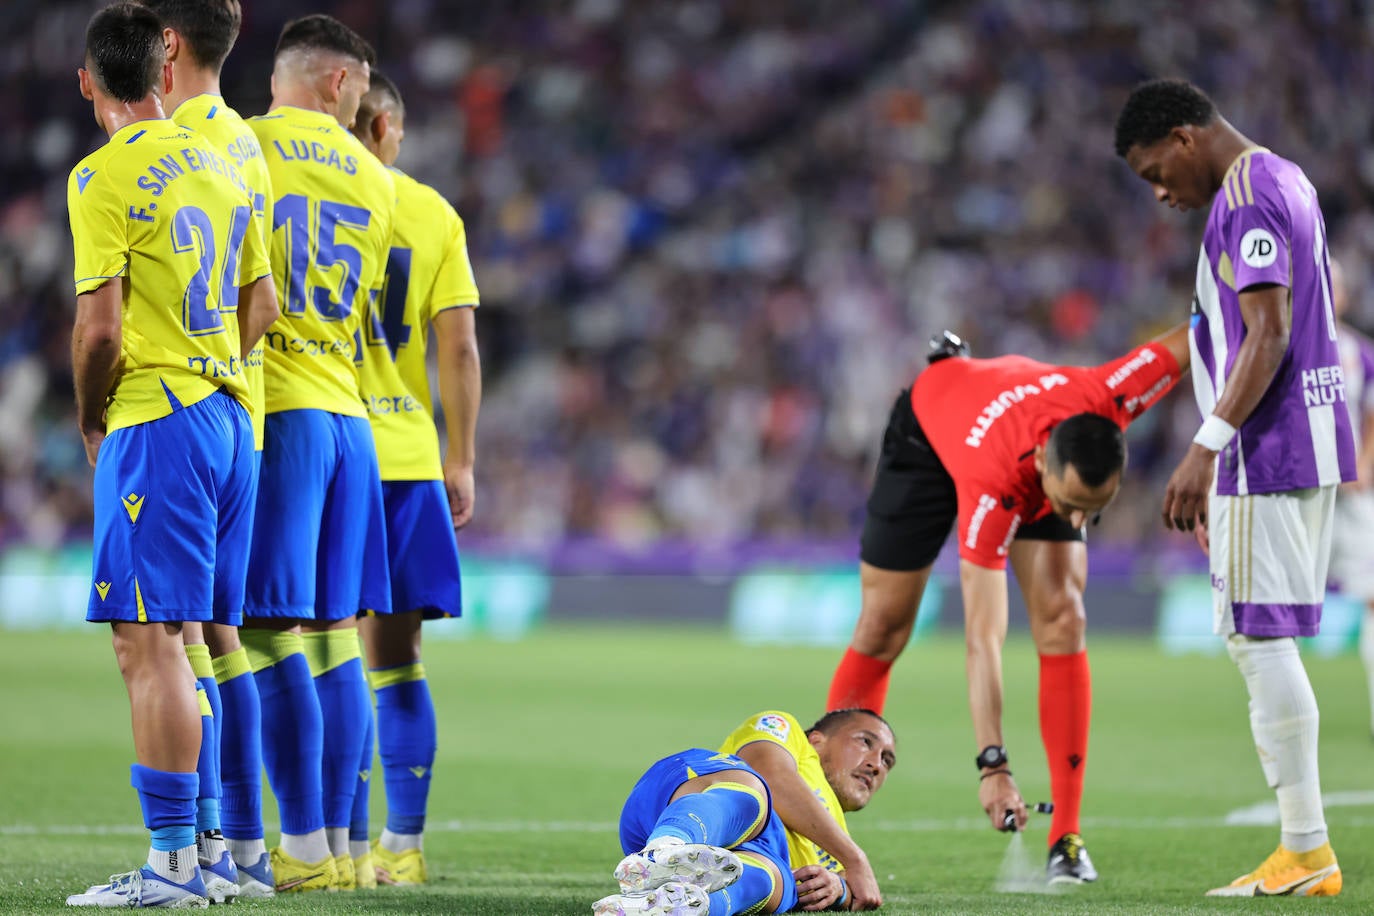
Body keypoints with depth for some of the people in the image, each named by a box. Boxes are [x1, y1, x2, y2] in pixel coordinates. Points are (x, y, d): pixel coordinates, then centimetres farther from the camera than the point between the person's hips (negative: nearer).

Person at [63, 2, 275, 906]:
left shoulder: (103, 177, -10)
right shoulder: (221, 165, 13)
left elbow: (100, 331, -14)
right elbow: (260, 304, 17)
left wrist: (91, 423, 1)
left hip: (155, 420, -8)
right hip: (232, 413, 8)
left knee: (150, 645, -9)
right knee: (216, 641, 12)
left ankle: (173, 862, -12)